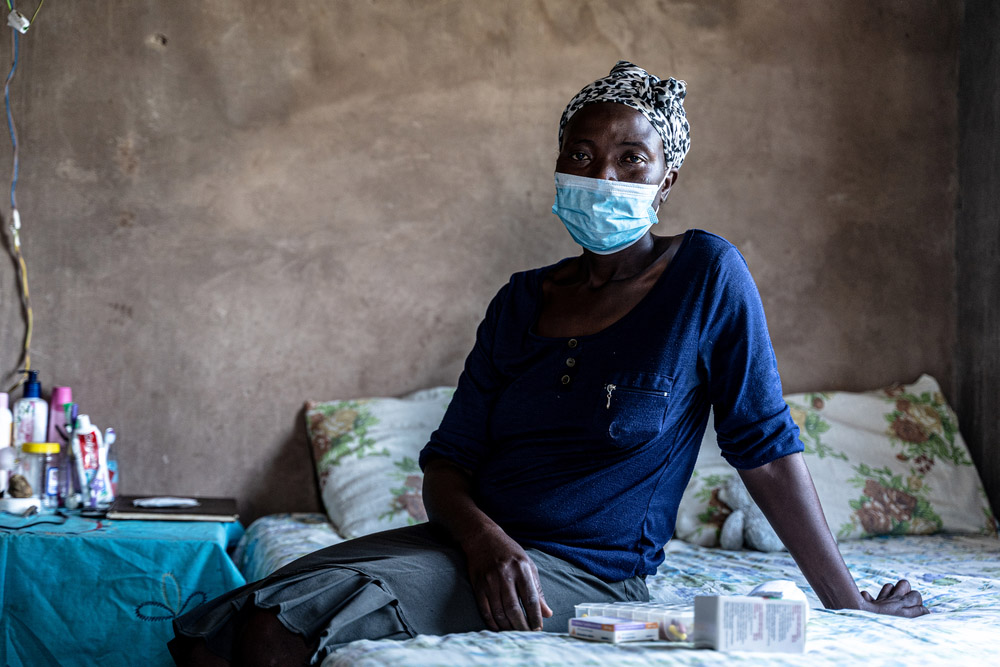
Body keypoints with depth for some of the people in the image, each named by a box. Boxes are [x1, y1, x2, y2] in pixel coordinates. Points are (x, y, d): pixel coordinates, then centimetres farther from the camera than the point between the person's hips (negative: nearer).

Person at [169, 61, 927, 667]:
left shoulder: (706, 275, -2)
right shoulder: (523, 301, 13)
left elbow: (767, 449, -1)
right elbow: (447, 459, 7)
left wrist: (849, 603, -1)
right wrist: (485, 538, -16)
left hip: (582, 575, -6)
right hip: (475, 543, 6)